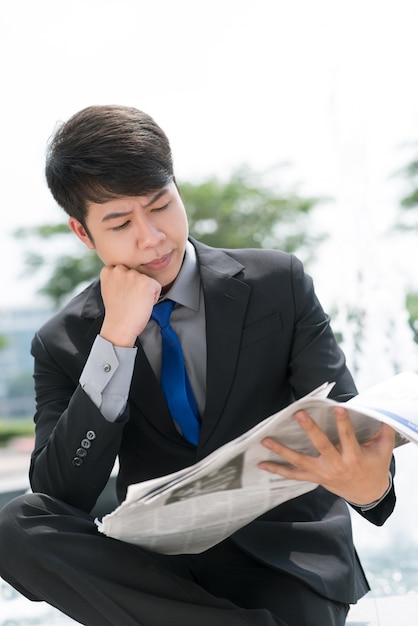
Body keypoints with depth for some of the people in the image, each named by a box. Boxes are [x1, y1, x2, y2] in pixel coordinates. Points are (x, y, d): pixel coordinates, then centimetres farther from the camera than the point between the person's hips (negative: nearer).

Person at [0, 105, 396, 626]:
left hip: (282, 556, -3)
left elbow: (343, 423, -3)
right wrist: (116, 339, -18)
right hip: (158, 564, 4)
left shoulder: (278, 284, -1)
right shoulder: (63, 344, 1)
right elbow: (61, 498, -11)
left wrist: (370, 483, -29)